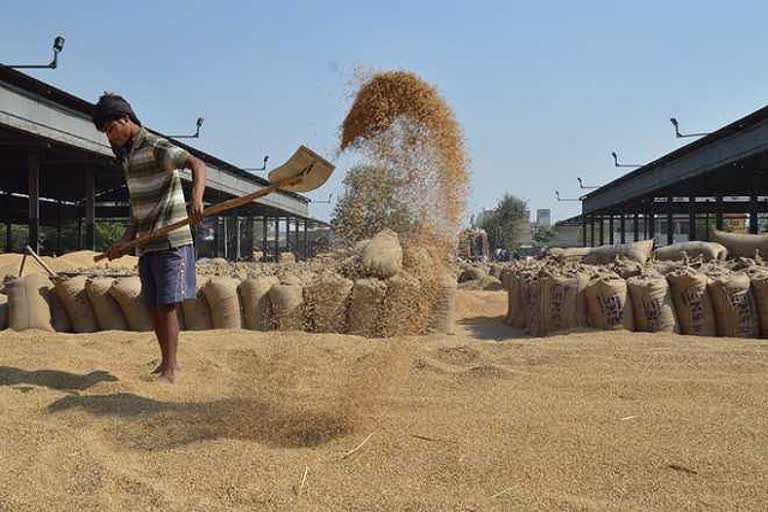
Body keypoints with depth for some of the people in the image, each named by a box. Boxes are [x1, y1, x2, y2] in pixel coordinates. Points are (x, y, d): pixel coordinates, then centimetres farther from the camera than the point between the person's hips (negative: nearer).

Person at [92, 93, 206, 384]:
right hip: (147, 244, 8)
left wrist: (196, 199, -42)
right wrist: (126, 240, 9)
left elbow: (197, 165, -24)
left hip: (171, 240, -8)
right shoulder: (127, 155, 17)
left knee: (167, 305, -9)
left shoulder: (154, 147, -9)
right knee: (152, 307, 11)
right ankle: (167, 360, 25)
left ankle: (170, 371, -5)